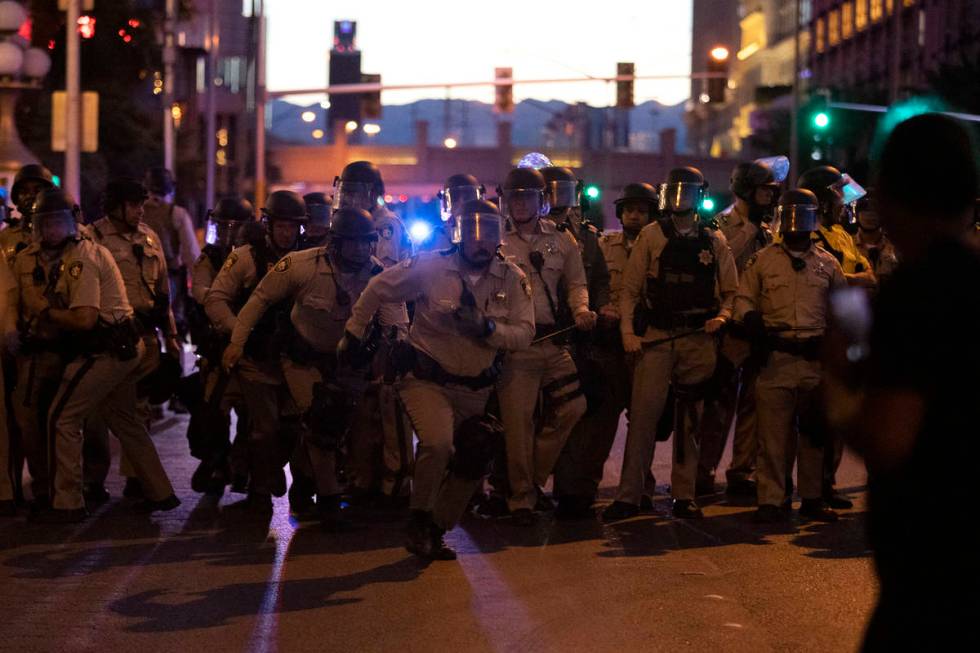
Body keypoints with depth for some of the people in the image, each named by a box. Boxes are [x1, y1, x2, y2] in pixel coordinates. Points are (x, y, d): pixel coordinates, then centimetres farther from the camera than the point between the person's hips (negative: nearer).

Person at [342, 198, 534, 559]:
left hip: (474, 389, 5)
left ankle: (435, 531, 35)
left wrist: (488, 328, -29)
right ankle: (420, 520, -5)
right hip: (426, 379, -5)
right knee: (437, 442, -28)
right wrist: (354, 334, 5)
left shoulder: (512, 279, -8)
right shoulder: (431, 267, -16)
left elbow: (524, 334, -11)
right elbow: (377, 290, -3)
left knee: (472, 464, 12)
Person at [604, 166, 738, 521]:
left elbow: (731, 292, 14)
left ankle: (684, 495, 12)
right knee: (643, 412, -9)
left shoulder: (714, 242, 10)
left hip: (699, 341, 2)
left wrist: (721, 317, -5)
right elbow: (630, 288, 4)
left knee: (690, 418, 5)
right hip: (655, 337, -2)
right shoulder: (651, 236, 6)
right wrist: (628, 331, -5)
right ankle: (628, 495, -7)